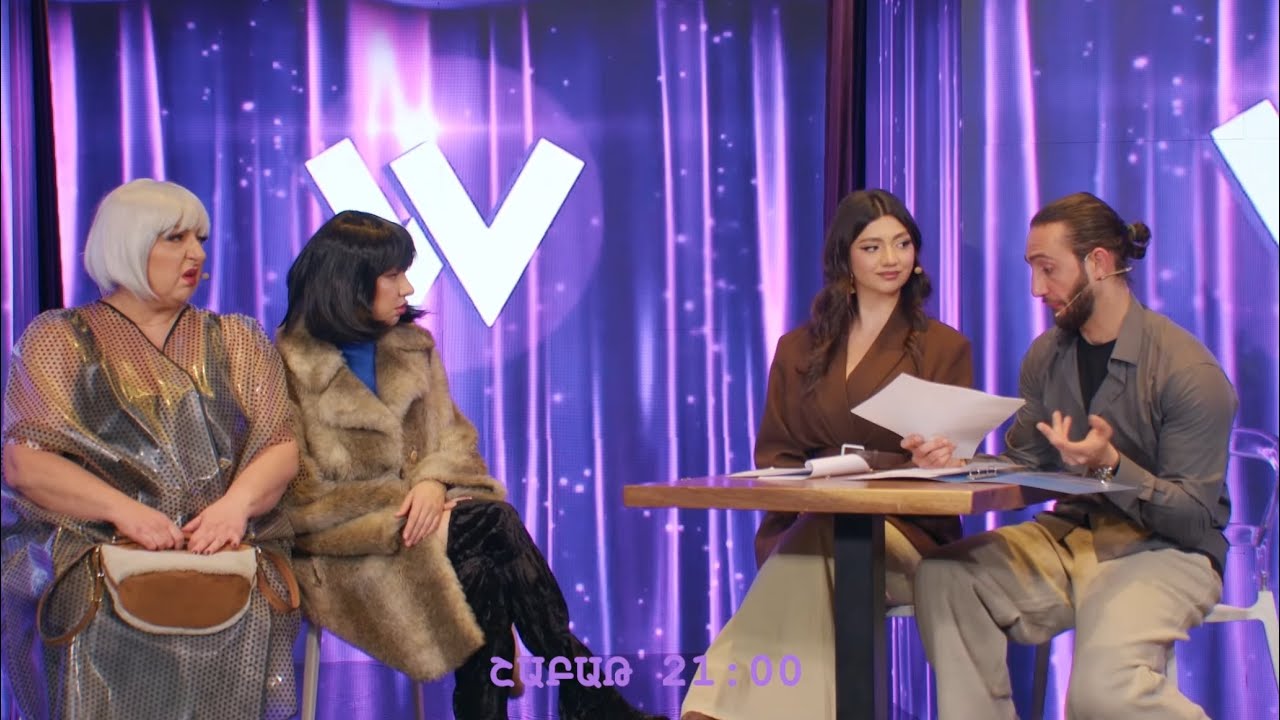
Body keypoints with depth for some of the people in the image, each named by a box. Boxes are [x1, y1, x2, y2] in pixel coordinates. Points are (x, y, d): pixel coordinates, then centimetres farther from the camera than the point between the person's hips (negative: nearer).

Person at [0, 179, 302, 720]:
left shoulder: (236, 341, 21)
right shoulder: (57, 341, 12)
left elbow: (282, 444, 10)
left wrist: (237, 501, -13)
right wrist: (123, 509, -16)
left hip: (223, 547, 2)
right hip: (92, 547, -2)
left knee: (248, 622, -30)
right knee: (109, 628, -33)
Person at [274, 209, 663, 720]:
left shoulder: (413, 346, 11)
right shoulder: (290, 368, -8)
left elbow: (453, 435, 8)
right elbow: (303, 498, -12)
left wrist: (434, 481, -16)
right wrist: (408, 513, -18)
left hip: (416, 521, 5)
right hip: (345, 552, -5)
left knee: (485, 564, -30)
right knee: (489, 525, -28)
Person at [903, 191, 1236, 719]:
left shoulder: (1189, 372, -14)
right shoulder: (1047, 356, 7)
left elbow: (1196, 519, -13)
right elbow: (1023, 468, 10)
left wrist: (1110, 466, -29)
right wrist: (957, 459, -11)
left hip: (1163, 550, -6)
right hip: (1071, 535, 6)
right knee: (942, 577, -21)